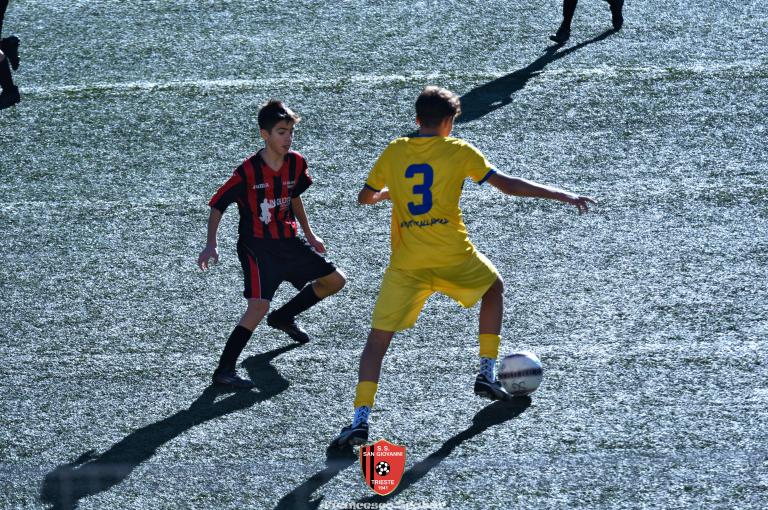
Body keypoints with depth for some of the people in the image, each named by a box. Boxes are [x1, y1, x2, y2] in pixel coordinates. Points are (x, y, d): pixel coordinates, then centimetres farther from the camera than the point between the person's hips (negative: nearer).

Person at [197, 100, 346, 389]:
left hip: (288, 242, 7)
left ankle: (283, 318, 32)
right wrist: (211, 246, -22)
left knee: (335, 281, 12)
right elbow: (217, 206, -13)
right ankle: (224, 371, -17)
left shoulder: (296, 163, -2)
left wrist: (309, 235, 22)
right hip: (256, 246, -7)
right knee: (259, 305, -23)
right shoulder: (248, 171, -20)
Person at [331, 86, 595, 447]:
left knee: (377, 339, 3)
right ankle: (487, 374, 24)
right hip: (454, 257, -1)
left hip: (406, 264, 1)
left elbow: (365, 197, 17)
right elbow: (508, 185, -3)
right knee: (494, 289, 30)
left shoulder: (394, 152, 7)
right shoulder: (458, 151, -1)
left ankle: (360, 420, -13)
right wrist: (563, 196, 3)